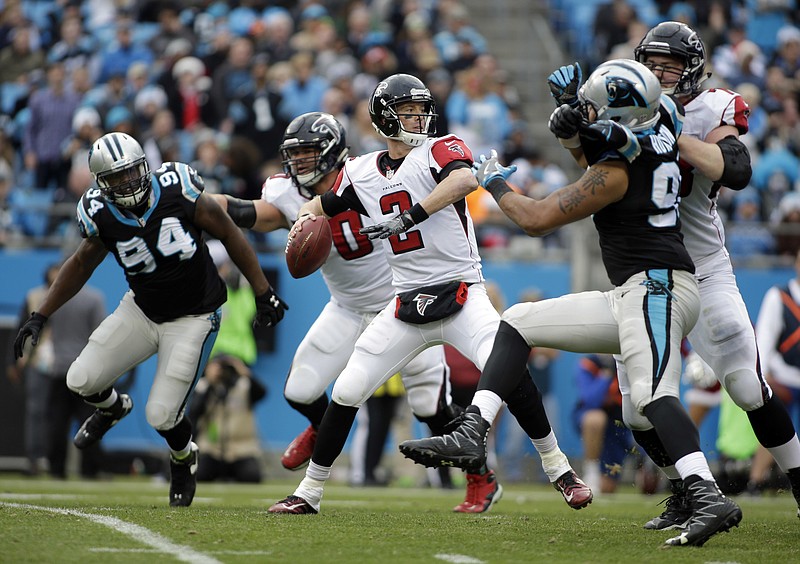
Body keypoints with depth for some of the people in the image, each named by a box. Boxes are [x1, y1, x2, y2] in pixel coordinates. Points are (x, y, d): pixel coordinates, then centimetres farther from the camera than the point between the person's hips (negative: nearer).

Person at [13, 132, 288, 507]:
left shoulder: (177, 192, -22)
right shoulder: (103, 218, -12)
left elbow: (228, 234, -10)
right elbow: (81, 265, 7)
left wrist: (263, 293, -9)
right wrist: (39, 317, 3)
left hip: (193, 318, -4)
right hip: (142, 311, 4)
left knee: (161, 416, -10)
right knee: (81, 381, -5)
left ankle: (184, 458, 27)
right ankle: (112, 407, 33)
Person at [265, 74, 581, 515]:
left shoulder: (440, 150, -4)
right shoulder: (361, 172, 9)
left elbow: (465, 180, -27)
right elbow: (322, 205, 24)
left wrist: (407, 217, -33)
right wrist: (306, 219, -1)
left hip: (460, 293, -4)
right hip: (407, 305, 4)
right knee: (347, 391, 0)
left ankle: (558, 468, -9)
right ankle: (309, 492, 14)